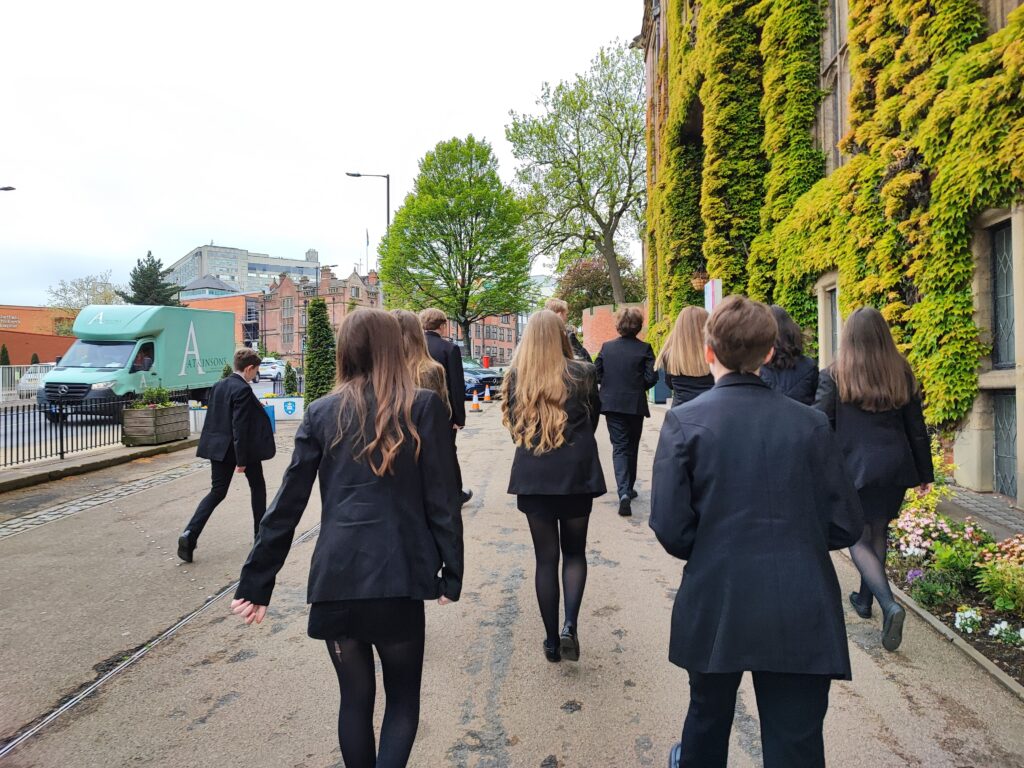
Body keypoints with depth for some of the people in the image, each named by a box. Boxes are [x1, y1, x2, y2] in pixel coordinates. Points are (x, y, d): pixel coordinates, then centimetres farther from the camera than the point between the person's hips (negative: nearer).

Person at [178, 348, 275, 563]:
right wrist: (241, 459, -20)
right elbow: (240, 426, -22)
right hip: (243, 448, -6)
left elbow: (216, 416, 15)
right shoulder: (243, 390, -18)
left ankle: (190, 534, -6)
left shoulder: (219, 385, 6)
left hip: (219, 447, 6)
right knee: (257, 487, 14)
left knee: (217, 492, 9)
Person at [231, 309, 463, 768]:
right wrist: (451, 574, 6)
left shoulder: (322, 413, 4)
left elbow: (287, 506, 4)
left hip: (336, 576, 2)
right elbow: (443, 501, -2)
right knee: (402, 699, 16)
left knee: (354, 698, 20)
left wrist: (256, 584, 10)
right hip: (398, 574, -2)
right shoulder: (424, 407, -1)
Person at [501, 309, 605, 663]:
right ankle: (570, 624, -4)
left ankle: (552, 640, 18)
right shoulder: (582, 373, -7)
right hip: (575, 474, -1)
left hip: (532, 475, 1)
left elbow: (512, 425, 6)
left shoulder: (515, 377, -3)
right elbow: (593, 418, 7)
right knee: (574, 552, 15)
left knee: (545, 557, 11)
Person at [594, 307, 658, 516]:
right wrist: (639, 386, 9)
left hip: (611, 404, 1)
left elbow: (596, 374, 1)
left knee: (619, 447, 2)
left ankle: (624, 492, -15)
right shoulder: (644, 349, -8)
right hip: (635, 405, -1)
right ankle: (628, 489, 28)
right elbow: (651, 378, -11)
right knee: (631, 447, 16)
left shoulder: (607, 347, -1)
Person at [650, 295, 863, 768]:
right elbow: (846, 526, -1)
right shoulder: (810, 424, -4)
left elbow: (670, 528, -12)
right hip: (802, 618, 1)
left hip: (715, 605, 0)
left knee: (708, 716, 24)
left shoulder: (685, 421, -10)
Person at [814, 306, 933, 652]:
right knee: (878, 532, 19)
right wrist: (924, 471, 16)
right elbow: (916, 427, 8)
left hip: (854, 468, -4)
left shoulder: (834, 377, -7)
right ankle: (865, 600, 32)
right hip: (895, 467, 4)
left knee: (858, 539, 4)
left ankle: (889, 604, -15)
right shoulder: (901, 373, 4)